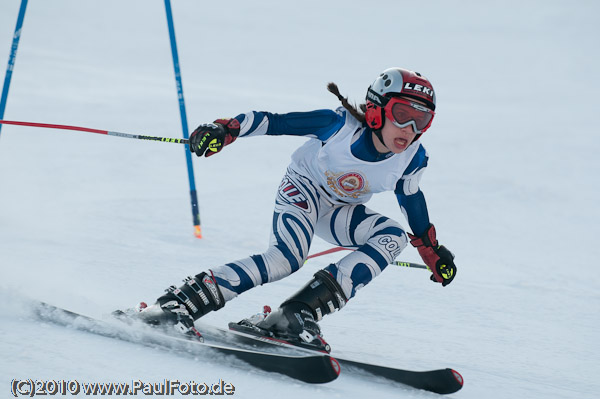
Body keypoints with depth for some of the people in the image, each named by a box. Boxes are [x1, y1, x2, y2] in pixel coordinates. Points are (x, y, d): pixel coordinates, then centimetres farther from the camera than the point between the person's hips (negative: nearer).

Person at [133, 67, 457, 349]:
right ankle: (178, 303, -31)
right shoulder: (340, 124, -28)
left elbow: (411, 198, 6)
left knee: (394, 236, -21)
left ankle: (301, 312, -29)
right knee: (286, 259, -32)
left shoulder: (412, 158, -15)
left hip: (339, 212, 6)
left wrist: (431, 249, 14)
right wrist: (224, 130, -34)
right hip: (303, 189, -5)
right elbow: (275, 122, -23)